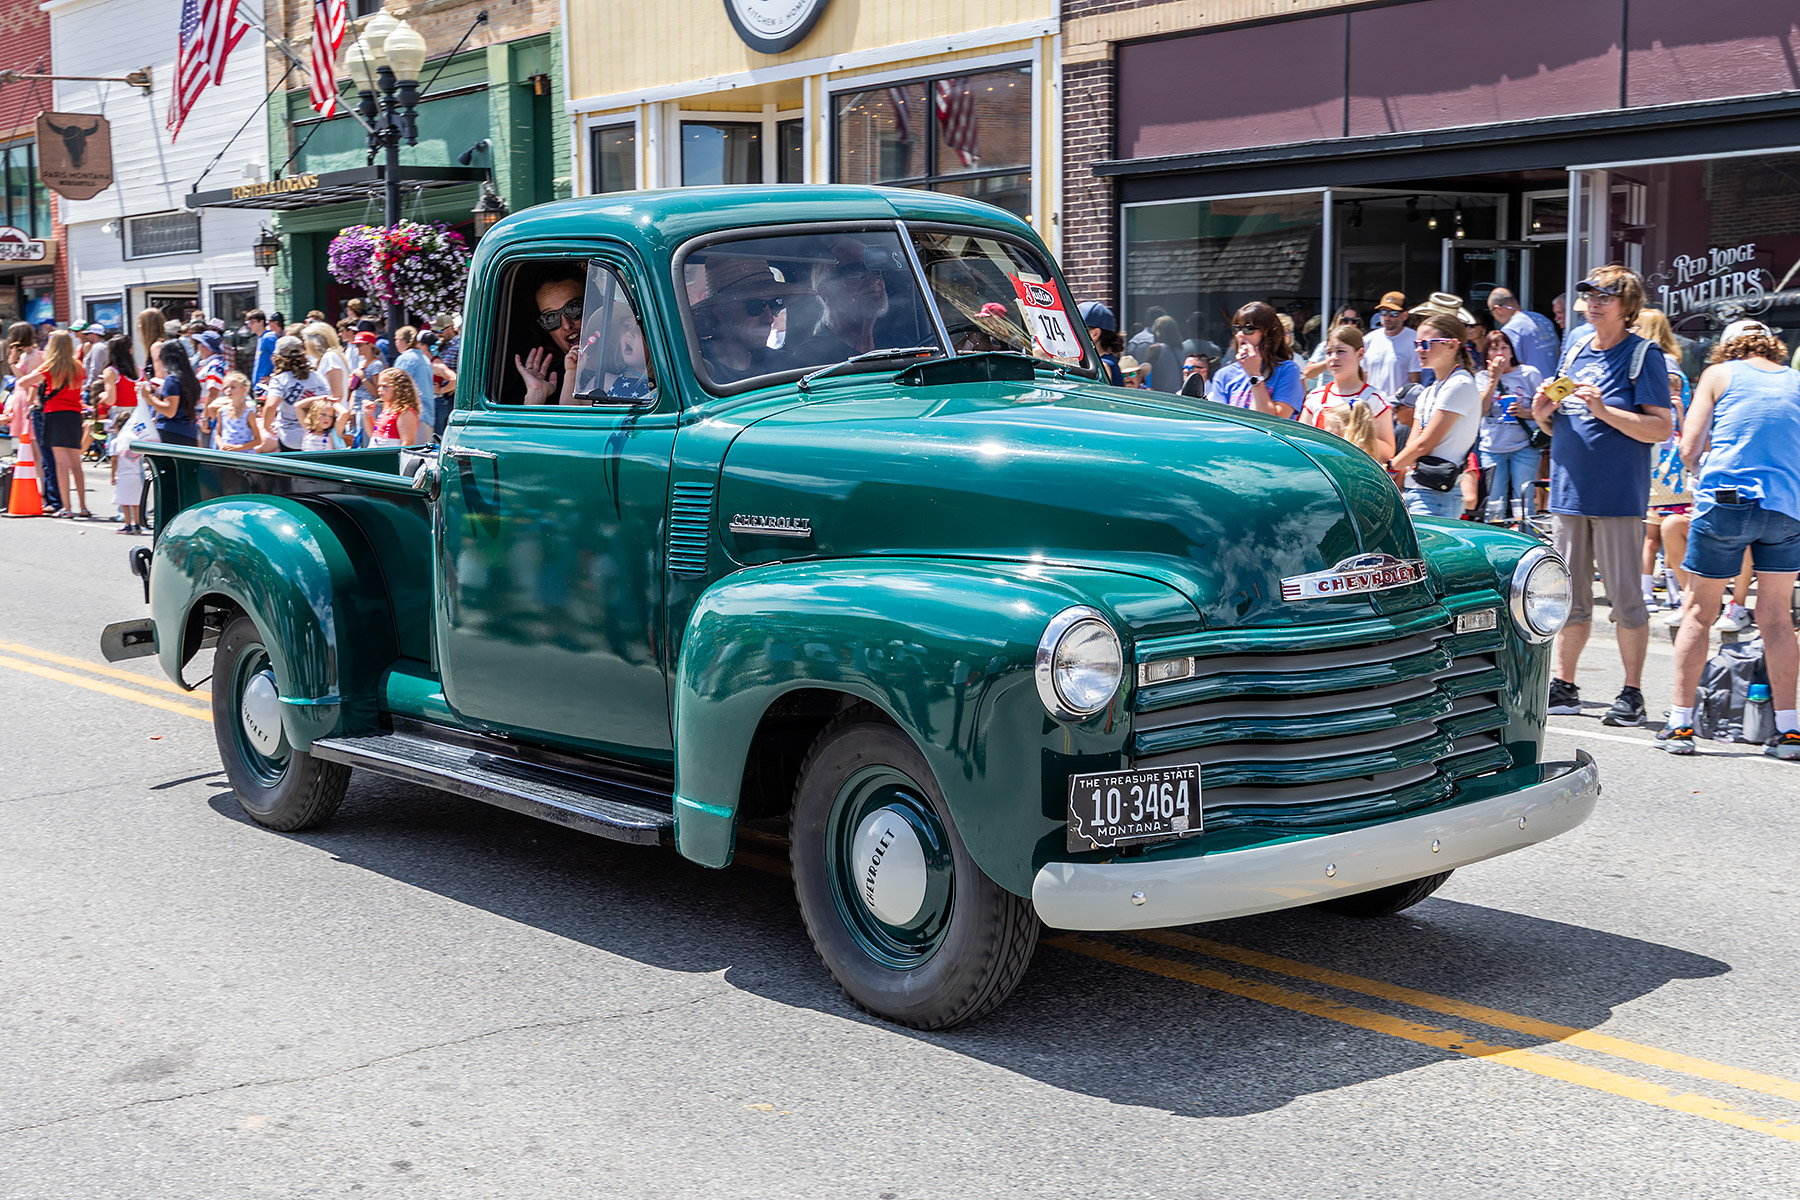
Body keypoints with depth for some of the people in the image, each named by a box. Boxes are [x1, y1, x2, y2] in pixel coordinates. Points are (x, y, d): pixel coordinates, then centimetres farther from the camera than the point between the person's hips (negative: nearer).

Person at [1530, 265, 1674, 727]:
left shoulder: (1643, 355, -4)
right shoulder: (1576, 347, 14)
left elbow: (1661, 428, -13)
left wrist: (1603, 410, -21)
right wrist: (1543, 414, 0)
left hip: (1618, 496, -6)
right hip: (1569, 493, 6)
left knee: (1625, 597, -2)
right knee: (1570, 596, 11)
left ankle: (1632, 693, 5)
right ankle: (1563, 685, 19)